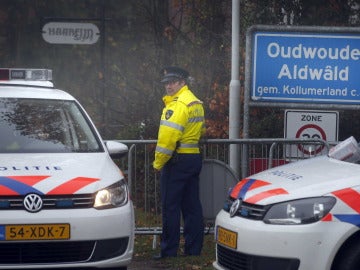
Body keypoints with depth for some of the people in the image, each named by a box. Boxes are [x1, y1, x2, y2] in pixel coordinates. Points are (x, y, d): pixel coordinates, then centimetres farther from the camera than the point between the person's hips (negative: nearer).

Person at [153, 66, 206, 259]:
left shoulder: (178, 104, -17)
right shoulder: (195, 102, 15)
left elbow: (168, 137, -21)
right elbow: (201, 129, 24)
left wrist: (158, 163, -14)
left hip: (178, 161, -10)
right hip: (194, 158, 10)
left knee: (171, 207, -4)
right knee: (192, 206, 10)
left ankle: (169, 251, -1)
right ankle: (193, 250, 13)